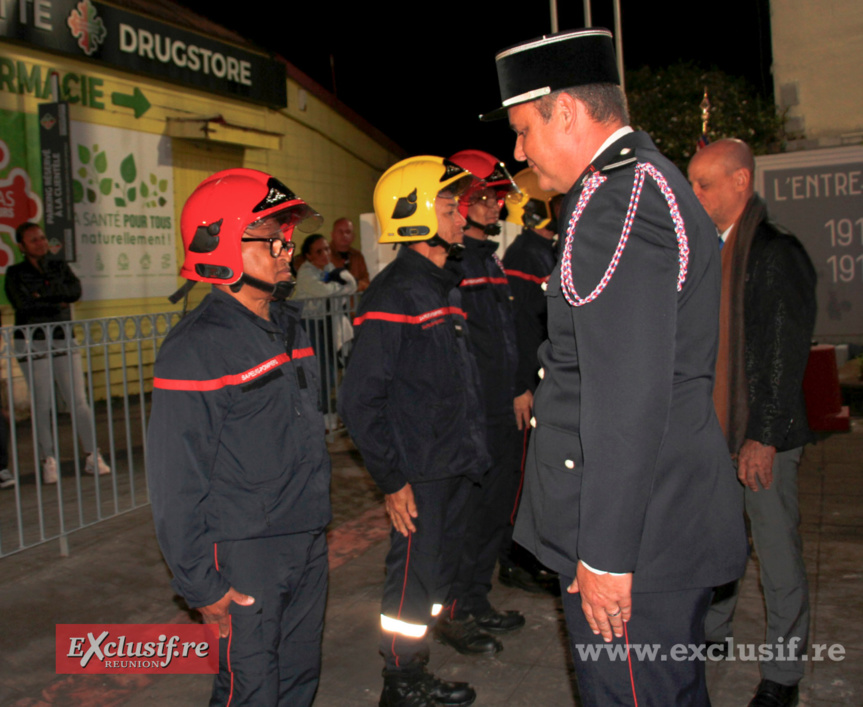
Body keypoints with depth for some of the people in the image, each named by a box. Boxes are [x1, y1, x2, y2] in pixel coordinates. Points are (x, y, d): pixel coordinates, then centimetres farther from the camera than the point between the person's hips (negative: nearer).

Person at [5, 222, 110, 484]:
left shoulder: (60, 267, 14)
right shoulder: (15, 273, 5)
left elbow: (75, 291, -5)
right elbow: (24, 303, -11)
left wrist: (44, 292, -11)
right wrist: (58, 303, -6)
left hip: (63, 342, 2)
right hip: (32, 345, -2)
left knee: (79, 401, -2)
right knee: (41, 405, -1)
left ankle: (92, 457, 4)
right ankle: (49, 461, 8)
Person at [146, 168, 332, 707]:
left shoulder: (288, 325, 8)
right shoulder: (195, 350, -18)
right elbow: (176, 483, -16)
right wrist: (201, 585, -13)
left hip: (309, 542, 7)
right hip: (244, 555, -7)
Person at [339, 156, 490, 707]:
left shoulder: (446, 286, 12)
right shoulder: (393, 296, -16)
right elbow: (359, 400, -18)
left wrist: (472, 450, 14)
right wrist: (391, 480, -15)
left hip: (456, 468, 9)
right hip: (419, 475, -9)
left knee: (438, 573, 18)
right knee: (414, 579, 5)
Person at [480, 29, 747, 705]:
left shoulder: (617, 197, -19)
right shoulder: (653, 181, 15)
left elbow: (627, 395, -25)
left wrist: (605, 554, -21)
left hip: (634, 538, -11)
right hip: (676, 523, 11)